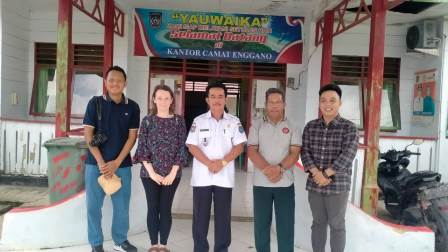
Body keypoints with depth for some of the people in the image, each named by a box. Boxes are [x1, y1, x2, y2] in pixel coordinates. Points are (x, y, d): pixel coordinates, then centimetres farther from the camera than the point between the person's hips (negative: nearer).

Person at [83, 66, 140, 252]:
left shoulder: (132, 107, 1)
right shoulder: (95, 103, -2)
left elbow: (132, 137, 0)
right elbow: (88, 135, -5)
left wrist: (116, 163, -9)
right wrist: (101, 163, -12)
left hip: (122, 164, 1)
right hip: (95, 163, -1)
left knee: (122, 206, 9)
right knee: (94, 206, 6)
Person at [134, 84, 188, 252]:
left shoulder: (179, 121, 1)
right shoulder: (147, 120, 2)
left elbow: (182, 148, -2)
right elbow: (142, 147, -2)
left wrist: (173, 172, -9)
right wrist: (151, 172, -10)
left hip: (171, 174, 0)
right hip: (150, 173, 0)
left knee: (166, 208, 6)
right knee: (153, 208, 7)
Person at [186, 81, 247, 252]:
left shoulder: (234, 121, 3)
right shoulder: (199, 121, 2)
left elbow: (239, 146, -1)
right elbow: (192, 146, -3)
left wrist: (222, 162, -15)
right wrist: (209, 163, -15)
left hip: (224, 177, 0)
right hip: (202, 176, 0)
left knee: (223, 217, 9)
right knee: (200, 216, 8)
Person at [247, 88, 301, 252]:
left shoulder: (292, 127, 3)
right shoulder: (257, 125, 3)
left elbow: (295, 153, -4)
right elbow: (251, 151, -5)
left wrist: (279, 168, -21)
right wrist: (267, 169, -20)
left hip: (285, 183, 0)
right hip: (261, 183, 1)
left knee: (286, 225, 5)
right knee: (261, 224, 10)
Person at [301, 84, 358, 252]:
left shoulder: (349, 128, -5)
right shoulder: (310, 126, 5)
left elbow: (347, 155, -15)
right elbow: (305, 151, -1)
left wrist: (326, 174, -17)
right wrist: (316, 173, -15)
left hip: (338, 185, -3)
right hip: (314, 184, 3)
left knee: (337, 225, 9)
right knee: (318, 223, 15)